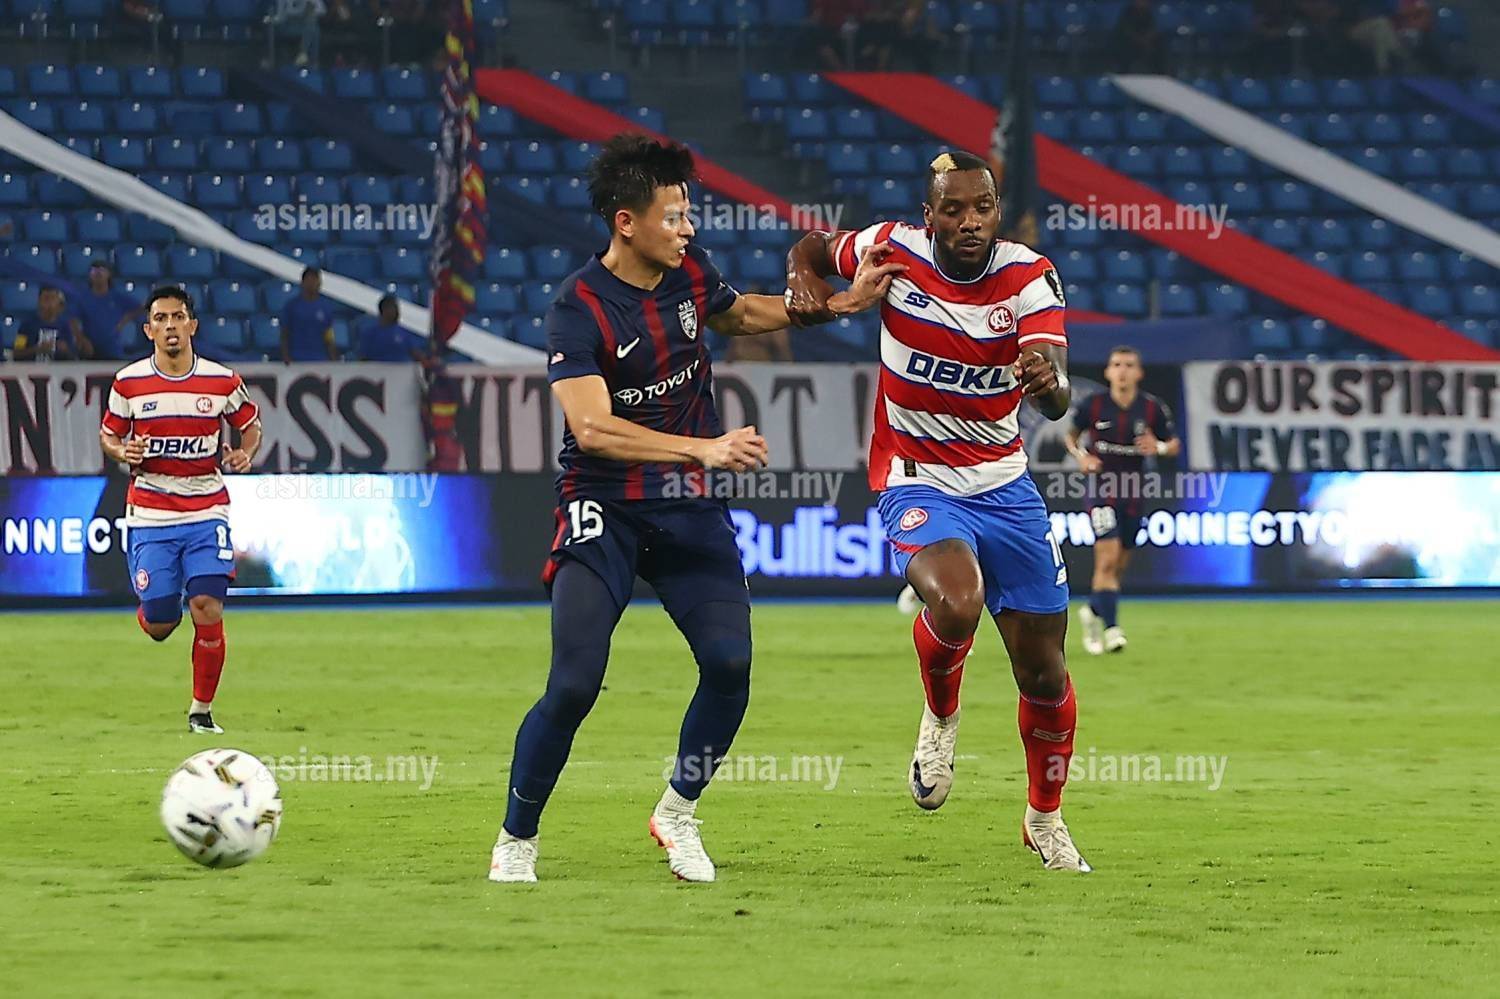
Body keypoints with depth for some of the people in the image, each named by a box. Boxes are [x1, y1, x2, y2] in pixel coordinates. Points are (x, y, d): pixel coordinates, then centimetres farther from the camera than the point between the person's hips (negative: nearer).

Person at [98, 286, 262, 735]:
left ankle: (202, 710, 5)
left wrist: (244, 455, -7)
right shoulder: (128, 383, -2)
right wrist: (122, 451, -13)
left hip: (207, 512, 0)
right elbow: (108, 434, 10)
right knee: (159, 626, -2)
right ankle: (155, 610, 39)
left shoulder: (223, 381, -1)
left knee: (208, 609, -13)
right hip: (149, 516, 0)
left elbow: (250, 424, 14)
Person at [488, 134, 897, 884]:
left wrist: (842, 304, 19)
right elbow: (592, 428, -27)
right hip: (604, 511, -5)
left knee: (729, 664, -11)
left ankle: (677, 813, 12)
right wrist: (703, 448, -34)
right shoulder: (578, 309, -16)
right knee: (574, 685, -15)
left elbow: (736, 315, 27)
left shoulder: (690, 274, 2)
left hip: (688, 510, 5)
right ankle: (515, 841, 4)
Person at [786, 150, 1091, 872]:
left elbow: (1056, 400, -24)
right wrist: (805, 279, -11)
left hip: (1005, 485, 3)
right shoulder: (894, 252, -11)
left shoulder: (1029, 276, -10)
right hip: (917, 484, -3)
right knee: (955, 603, -34)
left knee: (1044, 673, 6)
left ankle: (1045, 819, 33)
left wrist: (1049, 381, -48)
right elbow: (812, 245, 11)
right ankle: (941, 718, 0)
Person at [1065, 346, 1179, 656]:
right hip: (1101, 488, -3)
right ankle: (1110, 627, -15)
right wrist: (1080, 456, -9)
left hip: (1133, 491, 3)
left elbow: (1174, 445, 8)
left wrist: (1159, 448, -14)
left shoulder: (1153, 408, -3)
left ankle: (1092, 611, 37)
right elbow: (1071, 435, 11)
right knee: (1108, 558, -16)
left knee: (1119, 565, 12)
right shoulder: (1094, 405, -5)